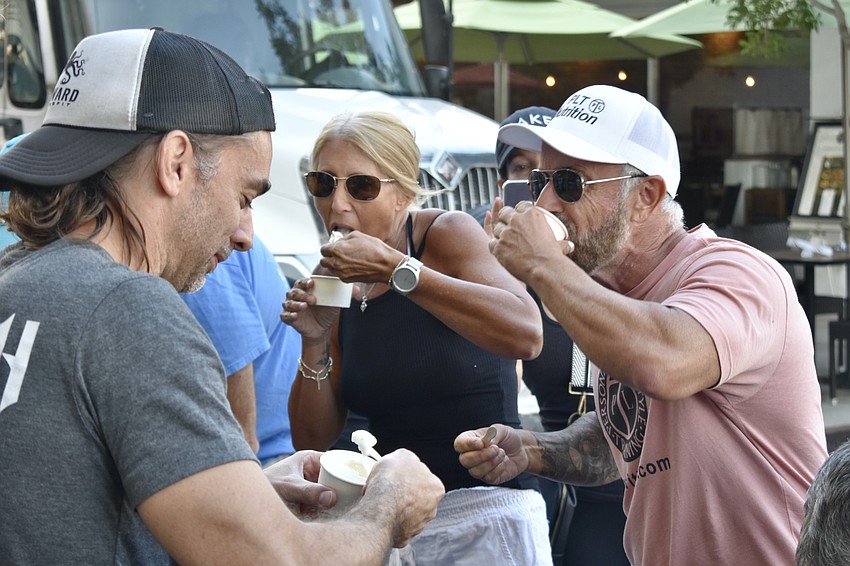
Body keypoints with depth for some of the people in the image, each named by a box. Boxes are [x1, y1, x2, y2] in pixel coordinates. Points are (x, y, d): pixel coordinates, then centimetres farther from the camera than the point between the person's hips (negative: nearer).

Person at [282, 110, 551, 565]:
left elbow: (525, 334, -30)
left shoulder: (448, 234, -9)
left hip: (484, 515, -5)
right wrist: (315, 342, -8)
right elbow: (313, 440, 9)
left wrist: (395, 269, -27)